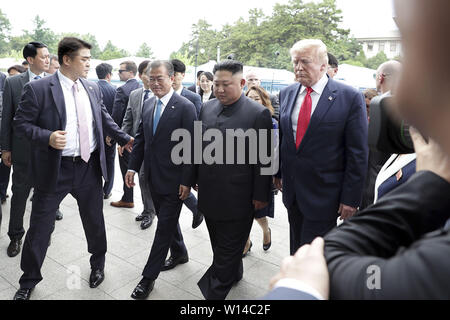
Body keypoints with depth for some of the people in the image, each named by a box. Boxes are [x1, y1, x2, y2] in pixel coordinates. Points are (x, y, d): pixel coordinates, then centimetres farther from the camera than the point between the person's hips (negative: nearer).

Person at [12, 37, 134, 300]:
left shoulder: (93, 89, 6)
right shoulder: (38, 89, -9)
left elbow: (105, 119, 16)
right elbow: (21, 123, -7)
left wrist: (125, 138, 10)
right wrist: (47, 137, -23)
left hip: (89, 168, 4)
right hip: (54, 169, -3)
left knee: (94, 220, 17)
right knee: (40, 227, 9)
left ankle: (98, 264, 42)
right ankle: (29, 281, 34)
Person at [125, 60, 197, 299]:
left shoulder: (185, 107, -13)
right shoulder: (148, 105, 8)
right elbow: (141, 138, 13)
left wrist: (187, 181, -16)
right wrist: (133, 167, 6)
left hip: (173, 179, -7)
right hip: (154, 177, 7)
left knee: (165, 225, 3)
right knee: (167, 219, 21)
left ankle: (149, 277, 15)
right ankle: (179, 253, 44)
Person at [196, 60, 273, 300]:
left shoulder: (258, 114, -12)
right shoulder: (207, 107, 5)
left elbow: (263, 159, -10)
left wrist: (260, 196, -8)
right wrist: (196, 179, 14)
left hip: (236, 198, -6)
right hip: (209, 194, 6)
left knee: (227, 250, 8)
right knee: (220, 243, 23)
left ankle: (215, 293, 23)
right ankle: (234, 273, 46)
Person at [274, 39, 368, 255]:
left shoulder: (350, 97, -11)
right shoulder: (287, 94, 5)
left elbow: (358, 154, -10)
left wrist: (351, 198, -11)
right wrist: (278, 172, 11)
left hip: (323, 194, -5)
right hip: (292, 189, 5)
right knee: (296, 248, 21)